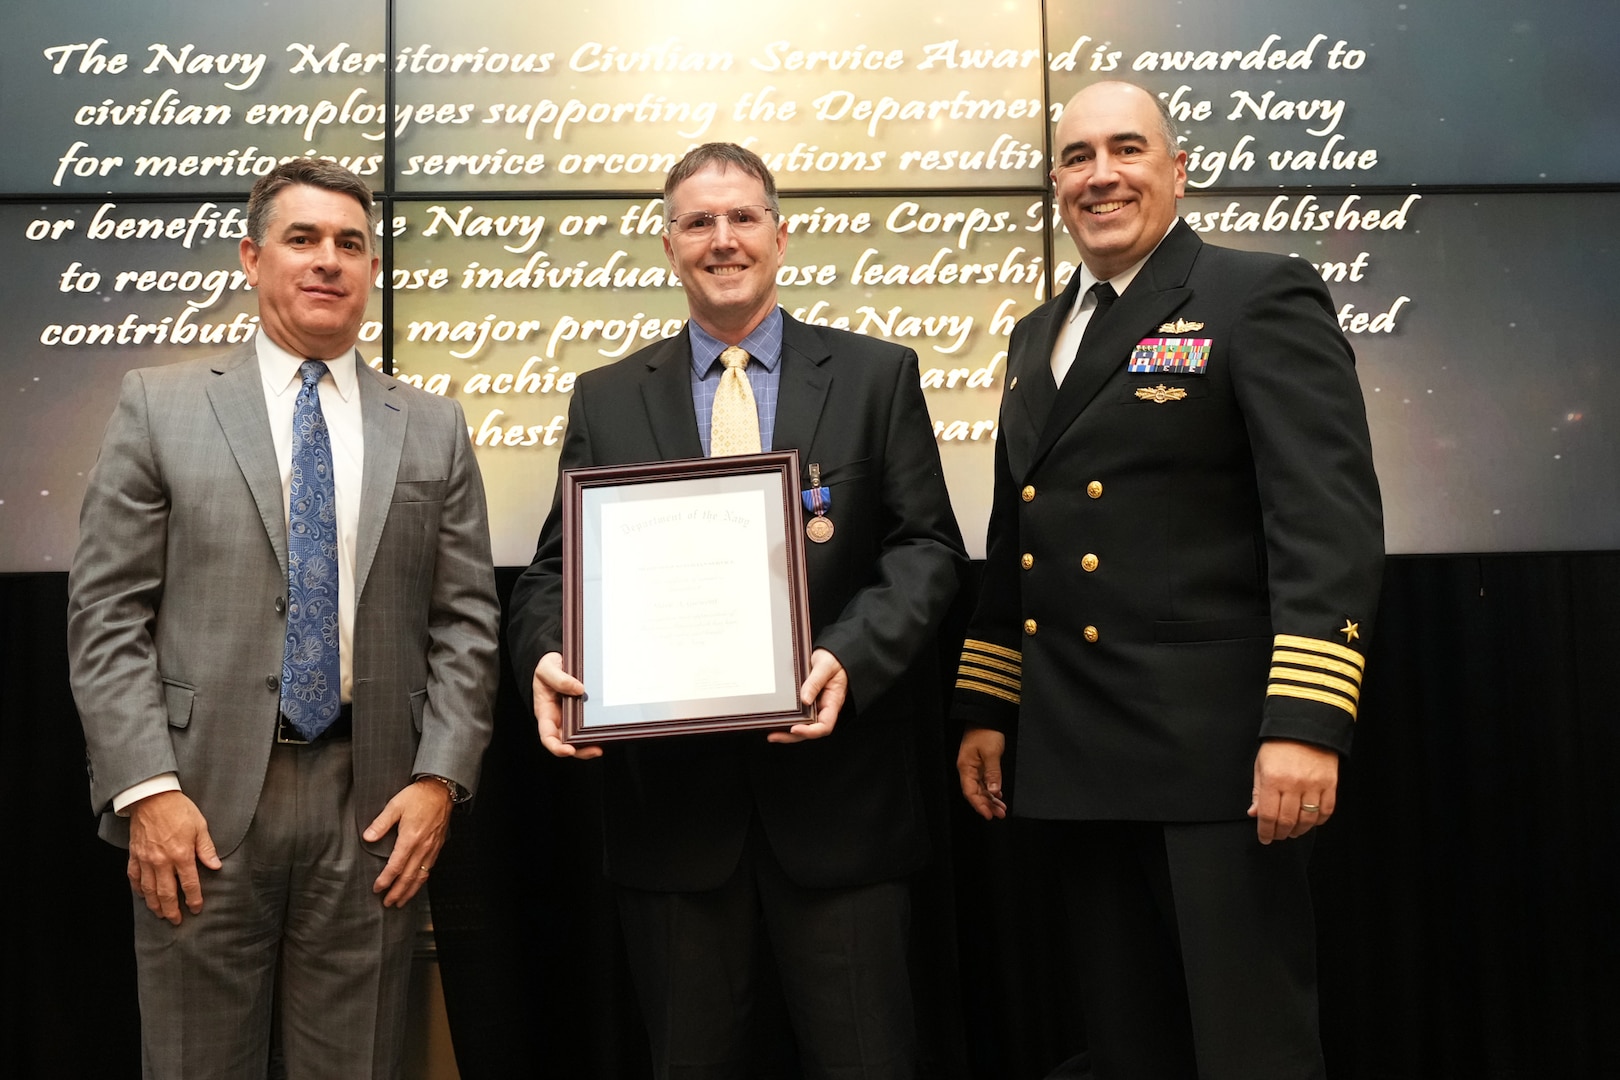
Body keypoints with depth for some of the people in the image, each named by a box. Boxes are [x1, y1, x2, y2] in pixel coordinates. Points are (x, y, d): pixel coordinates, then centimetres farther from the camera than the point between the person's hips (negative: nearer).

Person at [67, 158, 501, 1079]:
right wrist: (146, 789, -10)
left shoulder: (434, 428, 8)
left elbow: (466, 622, 6)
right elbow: (107, 614, -1)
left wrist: (440, 779, -4)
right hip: (203, 801, -1)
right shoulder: (160, 405, 4)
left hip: (374, 805, 1)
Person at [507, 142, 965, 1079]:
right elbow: (557, 568, 8)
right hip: (670, 791, 2)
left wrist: (850, 656, -17)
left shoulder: (877, 376, 6)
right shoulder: (606, 400, 10)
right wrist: (548, 655, -15)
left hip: (836, 788, -1)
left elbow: (927, 546, 0)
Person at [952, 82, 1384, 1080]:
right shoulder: (1038, 335, 17)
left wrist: (1304, 725, -23)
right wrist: (984, 710, 17)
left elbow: (1330, 520, -14)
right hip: (1076, 765, 7)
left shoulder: (1263, 298, -4)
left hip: (1217, 760, -6)